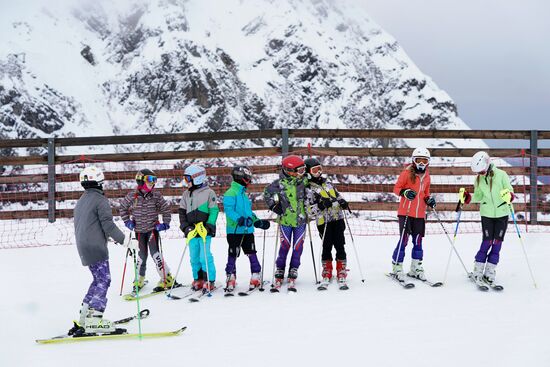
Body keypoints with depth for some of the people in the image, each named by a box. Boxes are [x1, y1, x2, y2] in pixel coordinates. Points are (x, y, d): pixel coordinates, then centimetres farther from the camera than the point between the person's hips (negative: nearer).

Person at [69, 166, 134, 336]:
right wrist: (125, 241, -13)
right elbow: (108, 224, -16)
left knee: (99, 280, 16)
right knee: (103, 281, -8)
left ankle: (84, 318, 15)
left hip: (83, 246, 9)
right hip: (96, 247, -9)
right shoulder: (100, 199, -9)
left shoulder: (81, 201, 19)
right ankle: (94, 319, -19)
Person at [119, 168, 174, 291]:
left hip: (153, 228, -1)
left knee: (155, 252, -11)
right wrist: (127, 221, 4)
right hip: (139, 230, 1)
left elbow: (166, 208, 5)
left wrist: (165, 223, -3)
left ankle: (167, 278, -4)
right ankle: (140, 279, 25)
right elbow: (122, 207, 10)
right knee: (142, 254, 6)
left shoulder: (156, 195, -6)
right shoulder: (132, 196, -7)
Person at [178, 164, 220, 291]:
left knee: (205, 257, -8)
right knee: (194, 257, 8)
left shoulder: (209, 193, -2)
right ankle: (198, 279, 18)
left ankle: (210, 281, 0)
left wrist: (208, 227, -14)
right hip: (191, 232, 5)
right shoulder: (186, 194, 14)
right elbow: (182, 212, 14)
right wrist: (185, 226, 1)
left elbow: (214, 211, -4)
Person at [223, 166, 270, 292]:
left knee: (252, 254, 6)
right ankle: (230, 279, 11)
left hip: (248, 230, 7)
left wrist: (257, 221, 16)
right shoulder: (231, 193, -9)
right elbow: (228, 210, -21)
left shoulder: (244, 194, 18)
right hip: (235, 230, -7)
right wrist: (238, 219, -34)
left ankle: (256, 277, 12)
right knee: (233, 255, 1)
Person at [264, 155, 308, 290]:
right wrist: (274, 206, -1)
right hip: (285, 220, -3)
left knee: (297, 248, 2)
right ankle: (279, 274, 11)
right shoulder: (280, 183, -8)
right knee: (285, 247, -1)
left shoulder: (302, 182, 0)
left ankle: (293, 275, 11)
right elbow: (267, 193, 5)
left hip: (300, 221, 3)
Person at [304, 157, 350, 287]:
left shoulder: (327, 183, 16)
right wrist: (320, 205, -22)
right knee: (327, 247, -1)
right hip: (324, 222, -4)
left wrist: (343, 203, 5)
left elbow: (337, 195, 26)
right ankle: (327, 272, 16)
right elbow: (309, 210, -8)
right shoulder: (308, 189, -2)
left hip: (338, 219, 4)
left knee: (340, 246, 2)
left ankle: (341, 272, 10)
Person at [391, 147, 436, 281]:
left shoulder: (426, 176, 11)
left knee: (418, 241, 9)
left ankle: (416, 268, 20)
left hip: (420, 214, 5)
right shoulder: (407, 173, -6)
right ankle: (397, 267, 3)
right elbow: (396, 188, -5)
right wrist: (405, 192, -24)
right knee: (404, 239, -6)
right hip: (406, 212, -5)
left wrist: (429, 200, 1)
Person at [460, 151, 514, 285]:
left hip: (502, 214, -1)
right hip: (486, 214, 1)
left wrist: (509, 196, -31)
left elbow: (510, 190, -9)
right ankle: (477, 271, 3)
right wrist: (467, 197, -10)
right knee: (487, 241, -5)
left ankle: (490, 273, 9)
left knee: (497, 242, 1)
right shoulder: (478, 180, -1)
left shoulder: (501, 175, -12)